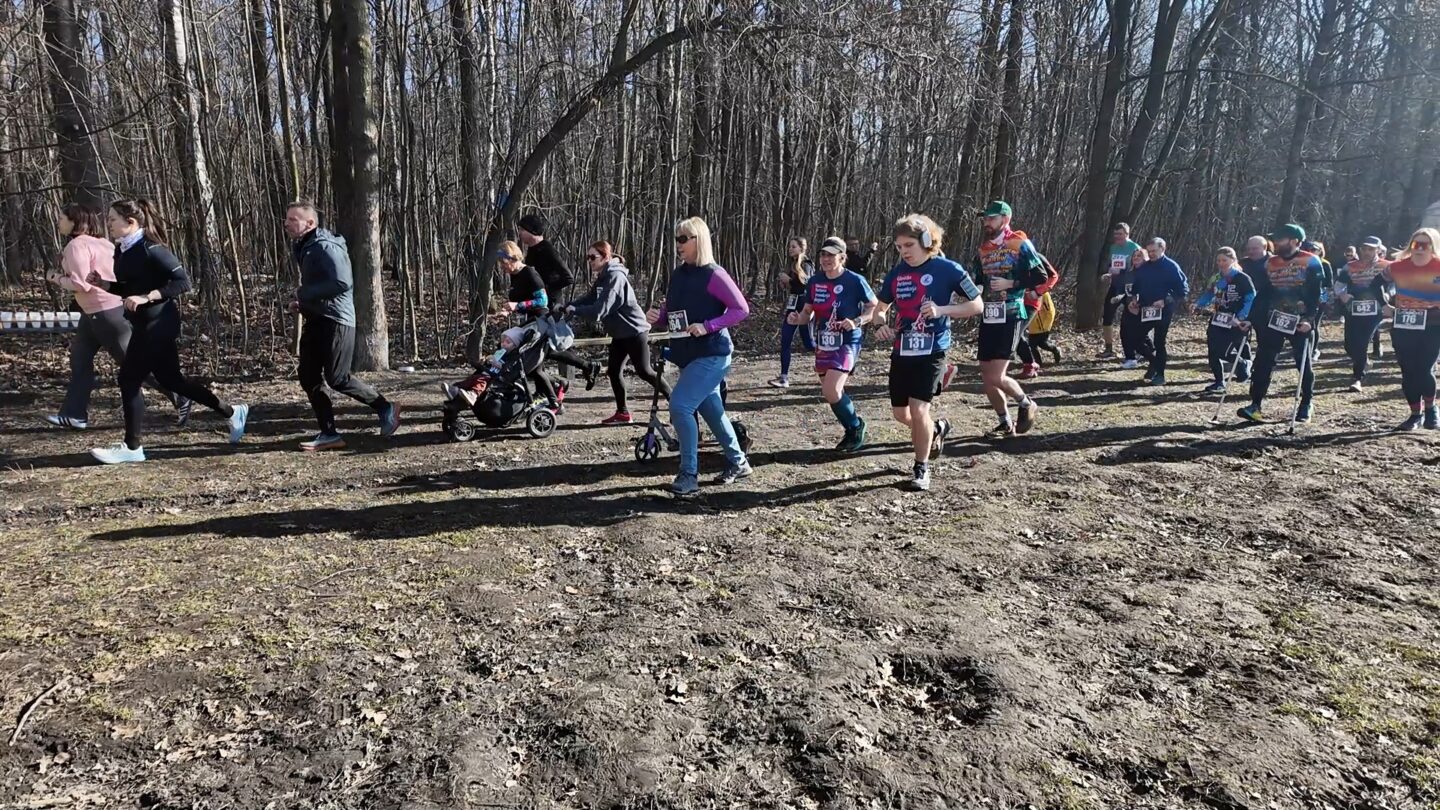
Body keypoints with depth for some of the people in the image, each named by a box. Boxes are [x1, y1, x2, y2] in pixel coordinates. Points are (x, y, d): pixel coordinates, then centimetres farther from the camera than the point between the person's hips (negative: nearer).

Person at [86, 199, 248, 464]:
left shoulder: (151, 249, -16)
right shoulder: (122, 251, 10)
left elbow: (182, 282, -20)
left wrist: (146, 297, -25)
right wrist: (102, 284, 4)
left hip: (158, 324, -10)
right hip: (145, 324, 10)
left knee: (129, 380, -4)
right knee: (170, 379, 14)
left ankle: (132, 448, 8)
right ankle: (232, 412, 25)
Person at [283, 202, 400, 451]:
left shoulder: (325, 247, -16)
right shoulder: (304, 247, 17)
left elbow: (342, 283, -27)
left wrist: (303, 293, -18)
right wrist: (302, 302, 8)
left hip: (335, 320, -10)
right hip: (315, 320, 10)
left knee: (337, 379, -6)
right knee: (309, 379, 5)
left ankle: (386, 409, 12)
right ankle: (329, 434, 12)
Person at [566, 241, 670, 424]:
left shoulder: (615, 276, -21)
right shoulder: (602, 278, 9)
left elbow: (600, 309, -27)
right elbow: (588, 299, 5)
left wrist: (573, 310, -23)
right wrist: (565, 307, -8)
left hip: (634, 331, -9)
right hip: (620, 333, 9)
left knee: (644, 371, -3)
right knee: (614, 371, 7)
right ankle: (623, 413, 15)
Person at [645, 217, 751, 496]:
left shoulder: (713, 275, -12)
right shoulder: (678, 275, 10)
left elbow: (742, 309, -14)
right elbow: (671, 312, 18)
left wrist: (708, 326, -22)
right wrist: (657, 315, -4)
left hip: (711, 355, -8)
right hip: (688, 355, 8)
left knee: (680, 406, -17)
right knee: (712, 410, 16)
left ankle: (689, 475, -7)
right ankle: (738, 462, 34)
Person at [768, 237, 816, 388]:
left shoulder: (805, 265, -8)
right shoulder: (791, 265, 15)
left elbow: (806, 286, -21)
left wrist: (788, 280, -19)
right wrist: (783, 281, 1)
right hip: (791, 307, 8)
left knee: (809, 343, 1)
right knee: (785, 343, 0)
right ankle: (784, 377, 2)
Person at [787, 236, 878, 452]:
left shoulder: (855, 281, -12)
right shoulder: (814, 282, 3)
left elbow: (875, 307, -5)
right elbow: (808, 313, 10)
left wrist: (856, 322, -20)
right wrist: (797, 319, -12)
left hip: (847, 342, -6)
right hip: (824, 343, 7)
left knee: (831, 391, -20)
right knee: (831, 392, 13)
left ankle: (856, 426, 6)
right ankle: (852, 430, 35)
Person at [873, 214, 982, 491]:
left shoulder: (947, 269, -8)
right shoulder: (896, 273, 5)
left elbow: (976, 305, -4)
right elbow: (881, 308, 17)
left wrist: (942, 310, -18)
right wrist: (881, 325, -6)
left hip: (931, 351, -5)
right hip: (901, 351, 5)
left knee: (918, 408, -15)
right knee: (900, 412, 11)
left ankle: (921, 468, 5)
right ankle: (936, 428, 43)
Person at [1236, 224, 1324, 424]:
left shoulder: (1310, 262, -5)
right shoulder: (1270, 263, 9)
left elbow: (1316, 294, -10)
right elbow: (1261, 294, 12)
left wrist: (1309, 319, -21)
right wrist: (1250, 319, 6)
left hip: (1299, 323, -4)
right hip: (1273, 321, 4)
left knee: (1304, 364, 8)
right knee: (1263, 362, -4)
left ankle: (1306, 406, 21)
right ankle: (1256, 406, -5)